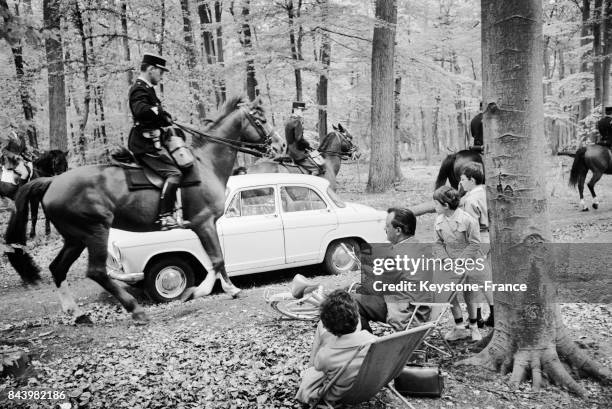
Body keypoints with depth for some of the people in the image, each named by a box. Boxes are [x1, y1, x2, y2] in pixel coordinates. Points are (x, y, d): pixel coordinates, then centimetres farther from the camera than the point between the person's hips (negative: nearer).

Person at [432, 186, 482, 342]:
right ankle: (459, 328, 17)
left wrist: (461, 259, -18)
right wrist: (445, 258, -11)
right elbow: (438, 243, 4)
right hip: (448, 263, 4)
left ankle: (474, 327, 27)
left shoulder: (467, 220, -18)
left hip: (467, 262, -4)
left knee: (469, 295, 8)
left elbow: (474, 244, -12)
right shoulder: (439, 221, -2)